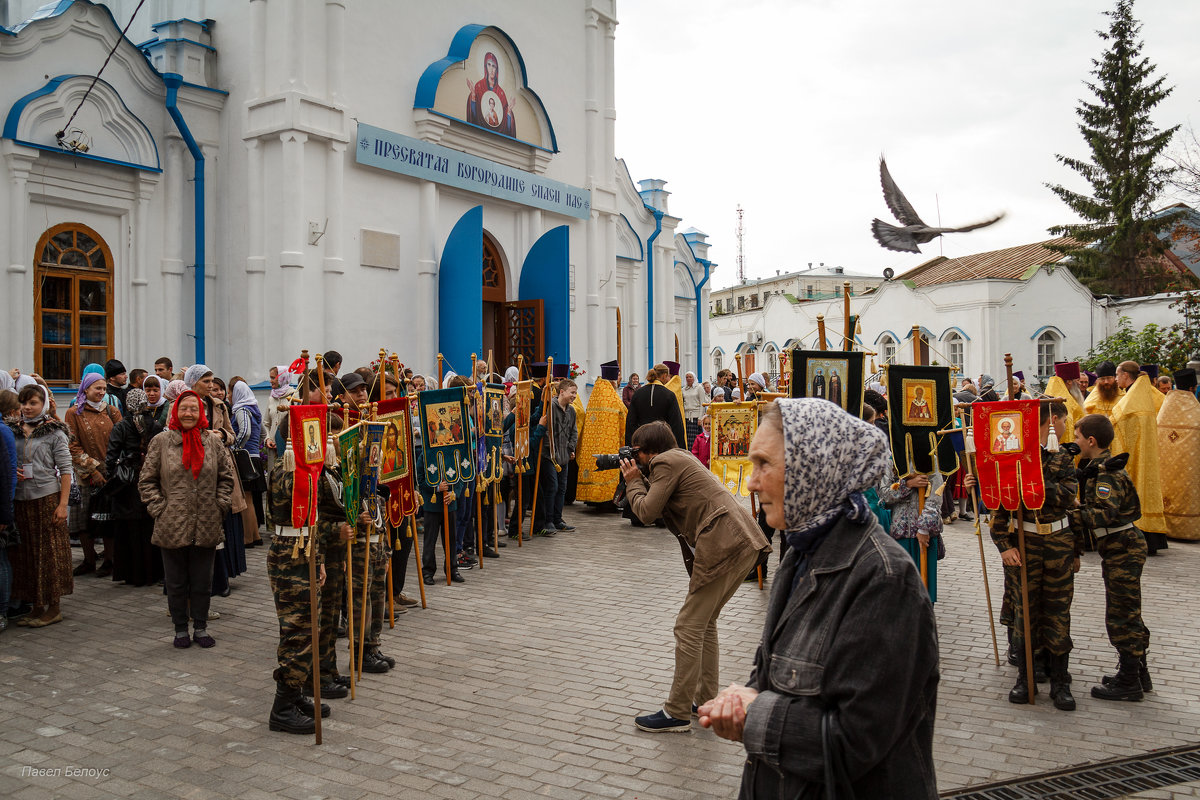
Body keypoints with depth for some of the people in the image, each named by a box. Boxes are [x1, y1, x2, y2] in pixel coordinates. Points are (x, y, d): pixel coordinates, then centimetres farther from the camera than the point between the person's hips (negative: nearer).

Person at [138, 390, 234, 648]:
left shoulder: (213, 441, 3)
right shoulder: (161, 441, -1)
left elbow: (227, 477, 10)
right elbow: (147, 481, 3)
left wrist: (219, 506, 1)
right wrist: (159, 508, -5)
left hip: (207, 527, 1)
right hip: (172, 527, -1)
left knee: (203, 581, 11)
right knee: (176, 582, 10)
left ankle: (200, 627, 24)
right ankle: (180, 629, 24)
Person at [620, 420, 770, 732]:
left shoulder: (665, 462, -4)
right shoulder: (680, 459, 25)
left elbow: (647, 513, -7)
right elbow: (657, 511, 26)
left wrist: (633, 482, 8)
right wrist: (639, 481, 20)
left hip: (724, 546, -10)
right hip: (743, 542, 10)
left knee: (688, 627, -4)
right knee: (705, 622, 20)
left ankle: (677, 713, 3)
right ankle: (706, 700, 28)